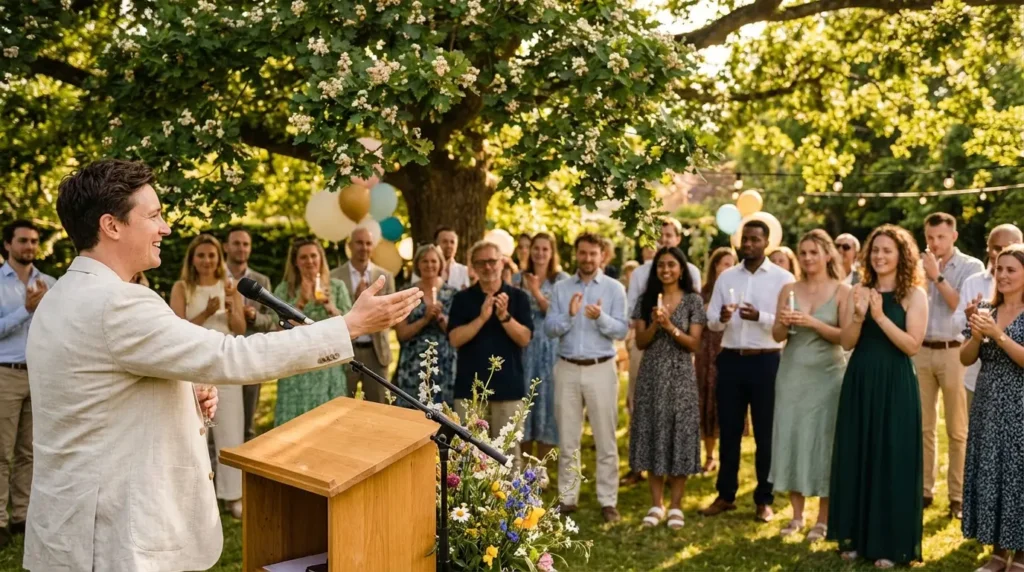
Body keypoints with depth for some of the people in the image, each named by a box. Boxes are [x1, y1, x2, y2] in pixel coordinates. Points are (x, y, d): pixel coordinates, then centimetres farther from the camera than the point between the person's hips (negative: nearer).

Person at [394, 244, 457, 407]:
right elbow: (401, 333, -3)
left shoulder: (452, 294, 5)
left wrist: (441, 318, -13)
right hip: (413, 367, 0)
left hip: (444, 366, 1)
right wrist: (425, 318, -14)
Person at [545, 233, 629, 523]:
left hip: (601, 369, -2)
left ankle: (608, 501, 11)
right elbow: (549, 328, -1)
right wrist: (569, 315, -18)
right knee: (567, 439, 9)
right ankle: (567, 498, 19)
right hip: (567, 369, 2)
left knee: (605, 440, 3)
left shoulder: (614, 288, 0)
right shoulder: (561, 288, 6)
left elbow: (622, 330, -7)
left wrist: (601, 317, -25)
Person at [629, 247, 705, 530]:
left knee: (679, 436, 0)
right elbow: (640, 342, 3)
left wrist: (669, 326, -19)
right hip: (651, 375, 2)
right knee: (652, 436, 4)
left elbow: (693, 343, -5)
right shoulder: (646, 299, 7)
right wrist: (654, 324, -15)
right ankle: (656, 504, 13)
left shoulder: (693, 300, 0)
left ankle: (676, 505, 10)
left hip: (680, 376, -2)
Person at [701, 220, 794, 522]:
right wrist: (722, 318, -15)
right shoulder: (726, 277, 9)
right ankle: (725, 495, 22)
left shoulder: (783, 278, -2)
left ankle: (764, 500, 16)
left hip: (766, 362, -3)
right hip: (731, 360, 3)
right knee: (729, 431, 11)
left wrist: (759, 316, -24)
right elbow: (711, 322, 7)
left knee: (765, 433, 6)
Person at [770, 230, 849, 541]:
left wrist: (813, 323, -20)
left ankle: (822, 520, 9)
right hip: (792, 373, 3)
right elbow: (777, 336, 6)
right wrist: (784, 323, -15)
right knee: (791, 438, 3)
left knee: (823, 440, -1)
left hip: (827, 374, -3)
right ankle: (797, 515, 14)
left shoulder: (842, 291, -3)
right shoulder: (789, 290, 6)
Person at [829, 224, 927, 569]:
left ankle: (890, 544, 12)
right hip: (859, 383, 4)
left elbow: (912, 345, -12)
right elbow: (846, 342, 1)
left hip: (895, 386, -4)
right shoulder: (859, 292, 6)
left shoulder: (914, 295, -4)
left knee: (891, 462, 2)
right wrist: (859, 316, -17)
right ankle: (855, 537, 20)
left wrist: (880, 317, -20)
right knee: (856, 459, 8)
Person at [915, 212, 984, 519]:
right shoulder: (919, 265, 10)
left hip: (954, 352, -3)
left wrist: (937, 276, -13)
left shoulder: (971, 267, 0)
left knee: (957, 430, 2)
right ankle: (923, 488, 16)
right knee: (923, 426, 7)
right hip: (921, 352, 3)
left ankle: (958, 495, 8)